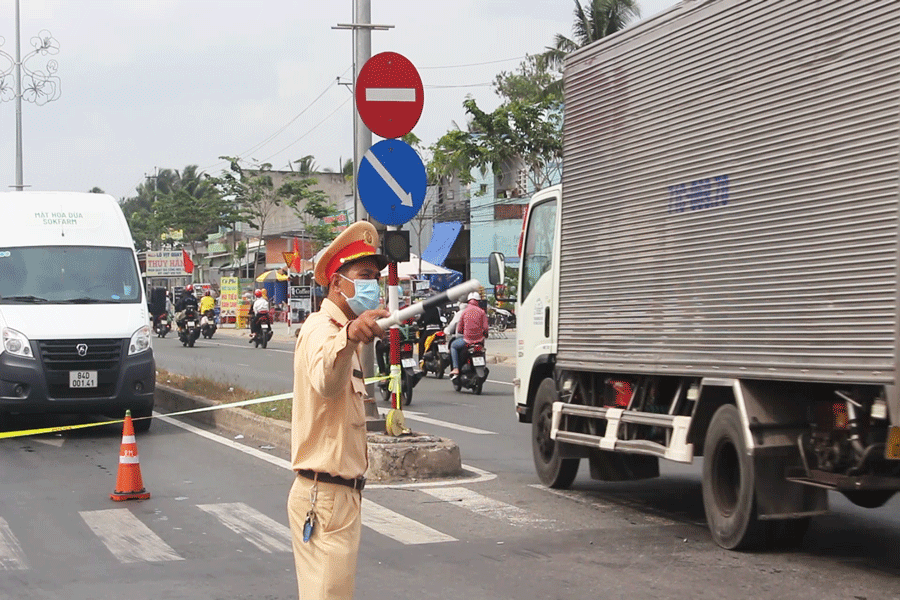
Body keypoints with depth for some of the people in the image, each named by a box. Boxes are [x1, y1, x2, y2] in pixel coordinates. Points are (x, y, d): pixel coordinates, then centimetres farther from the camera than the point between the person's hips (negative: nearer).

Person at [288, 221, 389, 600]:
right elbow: (325, 379, -44)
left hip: (341, 494, 10)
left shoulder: (341, 329, 17)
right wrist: (348, 337, -62)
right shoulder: (321, 328, -16)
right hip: (326, 496, -10)